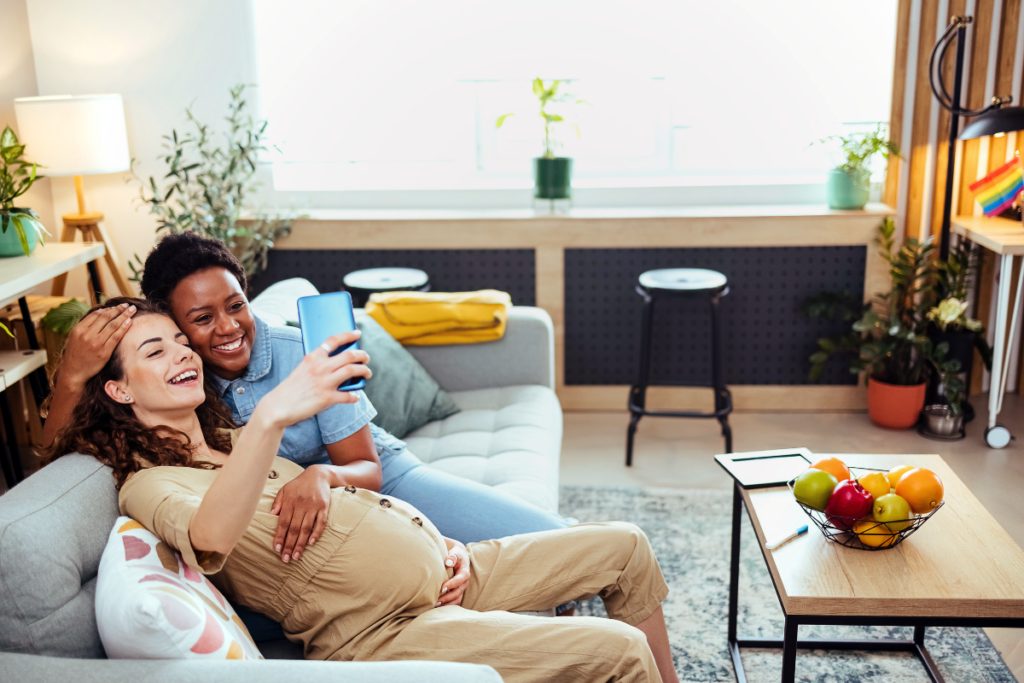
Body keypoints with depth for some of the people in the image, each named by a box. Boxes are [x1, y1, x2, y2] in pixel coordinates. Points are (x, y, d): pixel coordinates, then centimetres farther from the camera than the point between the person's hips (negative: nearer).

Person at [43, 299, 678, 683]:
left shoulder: (228, 438, 17)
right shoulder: (148, 485, -10)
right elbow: (211, 540, -36)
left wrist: (443, 542, 6)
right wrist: (271, 415, -52)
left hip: (439, 568, 9)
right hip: (381, 630, -9)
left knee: (625, 546, 10)